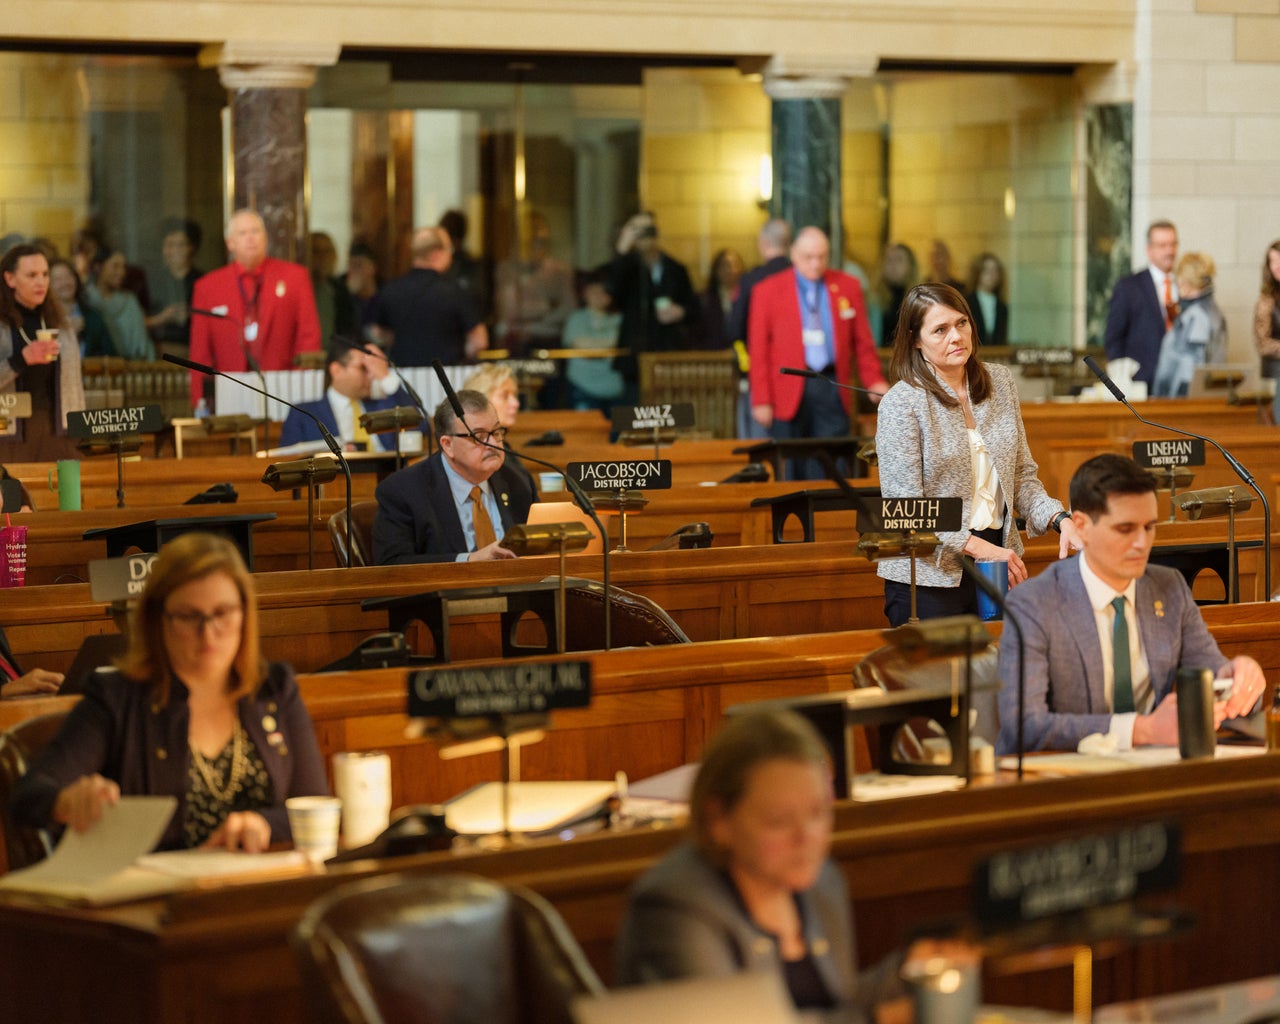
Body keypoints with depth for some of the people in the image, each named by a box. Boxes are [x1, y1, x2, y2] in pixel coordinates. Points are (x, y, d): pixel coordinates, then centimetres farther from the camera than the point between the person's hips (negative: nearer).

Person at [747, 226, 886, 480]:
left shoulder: (848, 287, 9)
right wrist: (761, 401, -4)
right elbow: (758, 349, 1)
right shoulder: (767, 291, 3)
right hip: (789, 391, -1)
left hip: (832, 390, 1)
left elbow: (863, 342, 12)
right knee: (790, 473, 1)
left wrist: (873, 381, -2)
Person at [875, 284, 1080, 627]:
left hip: (999, 559, 5)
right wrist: (978, 547, -21)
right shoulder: (900, 404, -10)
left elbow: (1022, 477, 12)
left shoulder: (999, 381, 8)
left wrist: (1060, 519, -6)